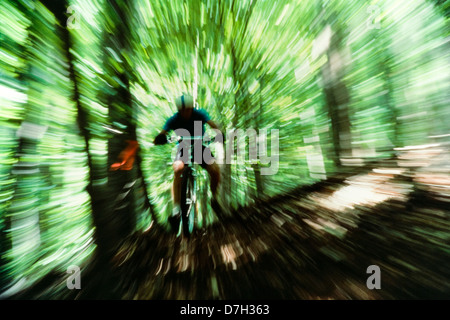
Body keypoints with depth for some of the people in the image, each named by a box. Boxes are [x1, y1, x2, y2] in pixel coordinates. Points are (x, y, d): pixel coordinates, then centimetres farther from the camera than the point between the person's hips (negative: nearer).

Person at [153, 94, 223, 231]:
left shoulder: (199, 114, -11)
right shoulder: (174, 120, -12)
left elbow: (212, 124, -25)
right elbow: (162, 133, -21)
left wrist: (219, 132, -47)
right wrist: (160, 138, -45)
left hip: (200, 146, 1)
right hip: (183, 148, 0)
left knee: (215, 170, -22)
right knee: (178, 169, -33)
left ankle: (214, 197, 7)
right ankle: (176, 209, -23)